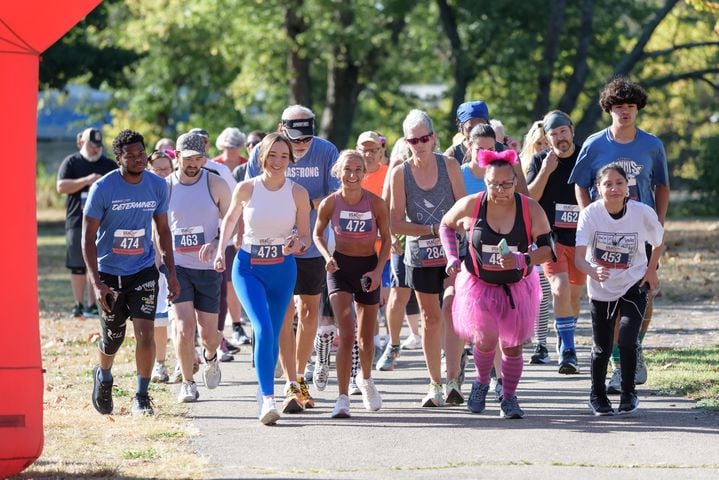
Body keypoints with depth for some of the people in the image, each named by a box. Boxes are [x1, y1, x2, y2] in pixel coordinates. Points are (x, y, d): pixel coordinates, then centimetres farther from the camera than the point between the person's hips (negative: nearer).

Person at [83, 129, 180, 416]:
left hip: (144, 271, 1)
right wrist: (96, 283, -19)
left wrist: (171, 273, 5)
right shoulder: (103, 188, -14)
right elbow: (88, 237, -11)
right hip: (110, 272, -1)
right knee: (112, 339, 10)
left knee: (145, 333, -13)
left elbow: (163, 230, 9)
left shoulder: (157, 186, -4)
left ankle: (142, 397, 1)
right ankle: (103, 377, 42)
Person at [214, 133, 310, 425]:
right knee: (263, 329, -19)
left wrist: (298, 245, -19)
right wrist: (220, 250, 4)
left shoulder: (298, 194, -4)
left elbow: (305, 236, 2)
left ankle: (263, 397, 26)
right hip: (248, 268, -2)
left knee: (272, 335, 7)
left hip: (283, 269, 2)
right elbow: (230, 219, 12)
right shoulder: (246, 189, -7)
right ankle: (268, 399, -24)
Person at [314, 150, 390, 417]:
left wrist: (379, 270, -11)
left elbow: (386, 239, 1)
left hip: (369, 267, 2)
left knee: (366, 339, 13)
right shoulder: (330, 203, -11)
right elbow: (318, 233, 6)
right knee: (346, 335, -18)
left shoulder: (376, 204, -11)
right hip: (340, 267, -2)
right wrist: (327, 256, -12)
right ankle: (343, 399, -15)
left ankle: (366, 379, 45)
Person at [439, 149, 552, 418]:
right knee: (485, 338, -10)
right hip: (479, 284, 0)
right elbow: (446, 226, 6)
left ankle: (509, 398, 23)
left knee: (512, 345, 4)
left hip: (517, 286, 1)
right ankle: (482, 382, 21)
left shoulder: (530, 210, -16)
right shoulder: (470, 206, -14)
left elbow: (546, 249, -16)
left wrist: (521, 260, -34)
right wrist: (452, 258, -6)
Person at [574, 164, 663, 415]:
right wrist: (593, 272, -47)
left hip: (634, 286, -1)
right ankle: (597, 396, 35)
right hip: (601, 289, 1)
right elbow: (579, 256, -28)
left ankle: (628, 395, 4)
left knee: (627, 340, -17)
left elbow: (658, 242, 3)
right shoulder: (590, 214, -20)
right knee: (601, 348, 10)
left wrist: (651, 271, 3)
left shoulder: (643, 213, -18)